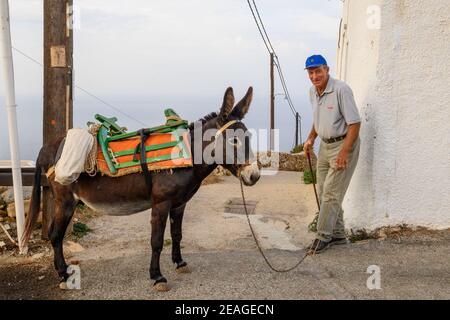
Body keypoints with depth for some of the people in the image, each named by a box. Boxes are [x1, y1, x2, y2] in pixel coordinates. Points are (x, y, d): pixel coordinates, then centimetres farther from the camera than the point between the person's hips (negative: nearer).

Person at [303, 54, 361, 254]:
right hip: (325, 145, 9)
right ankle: (338, 235, 23)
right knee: (323, 192, 11)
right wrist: (311, 139, 12)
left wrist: (344, 152, -24)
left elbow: (355, 123, -20)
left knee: (331, 193, -7)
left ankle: (323, 236, 5)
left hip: (343, 144, -8)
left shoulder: (341, 90, -19)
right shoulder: (313, 92, 6)